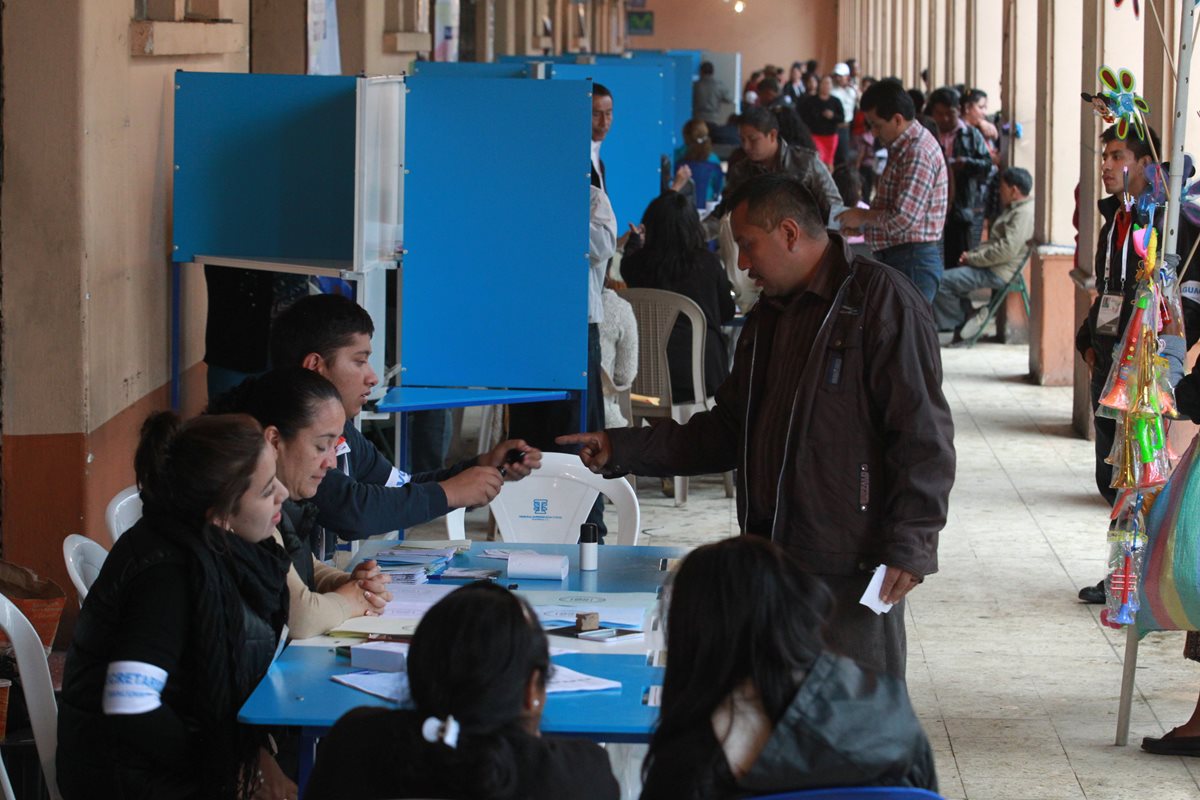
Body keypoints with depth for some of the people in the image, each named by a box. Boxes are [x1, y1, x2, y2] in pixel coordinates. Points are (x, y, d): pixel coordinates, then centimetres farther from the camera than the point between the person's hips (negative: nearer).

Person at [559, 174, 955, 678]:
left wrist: (907, 546, -19)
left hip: (849, 564, -8)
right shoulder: (767, 318, 20)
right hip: (772, 558, 8)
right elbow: (729, 430, 24)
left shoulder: (879, 301, -8)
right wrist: (624, 450, 17)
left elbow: (923, 436, -14)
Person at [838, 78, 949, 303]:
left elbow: (903, 218, -23)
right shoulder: (902, 148, 16)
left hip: (912, 261, -10)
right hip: (895, 258, 10)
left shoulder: (917, 153, -17)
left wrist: (863, 216, -7)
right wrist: (862, 225, 9)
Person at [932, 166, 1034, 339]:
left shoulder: (1024, 213, -17)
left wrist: (972, 258, -17)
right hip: (991, 268, 12)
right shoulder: (1014, 210, 19)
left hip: (997, 273, -12)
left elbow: (1006, 250, -25)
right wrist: (972, 253, 6)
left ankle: (960, 323, 0)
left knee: (942, 281, -16)